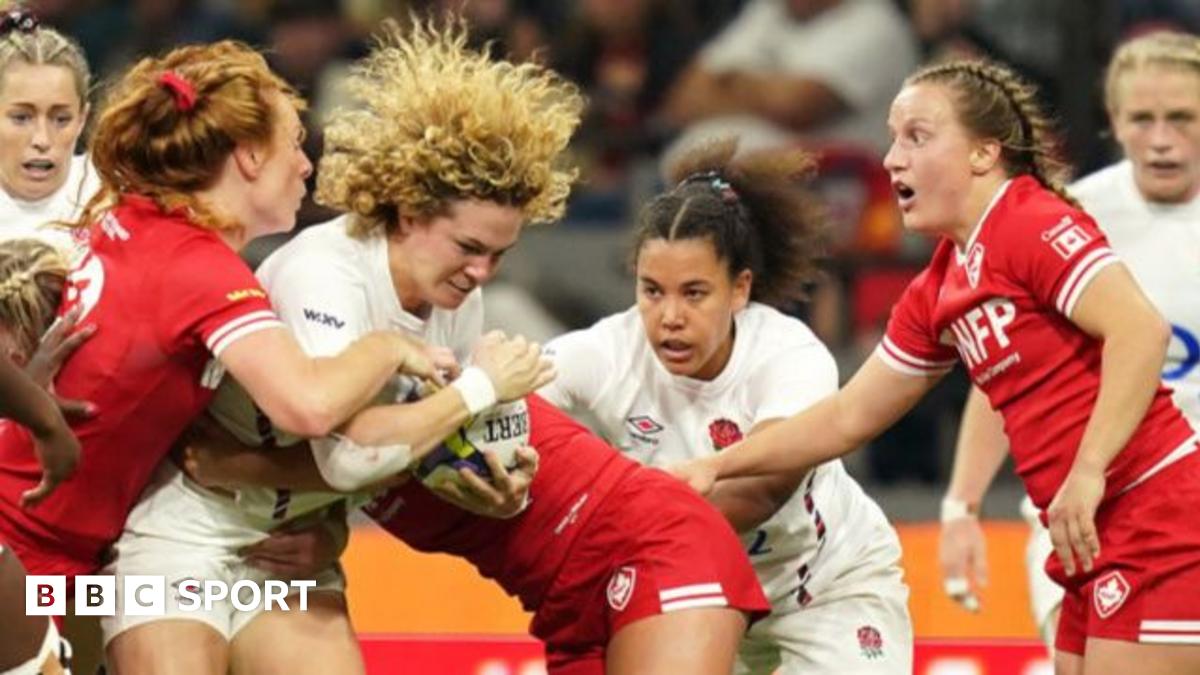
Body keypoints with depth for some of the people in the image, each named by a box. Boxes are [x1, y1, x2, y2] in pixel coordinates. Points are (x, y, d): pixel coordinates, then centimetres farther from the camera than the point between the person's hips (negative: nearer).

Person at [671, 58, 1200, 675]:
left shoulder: (1035, 224, -11)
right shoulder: (937, 291, 15)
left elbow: (1141, 330, -23)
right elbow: (849, 417, 23)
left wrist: (1087, 472, -26)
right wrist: (717, 466, 18)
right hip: (1098, 541, 9)